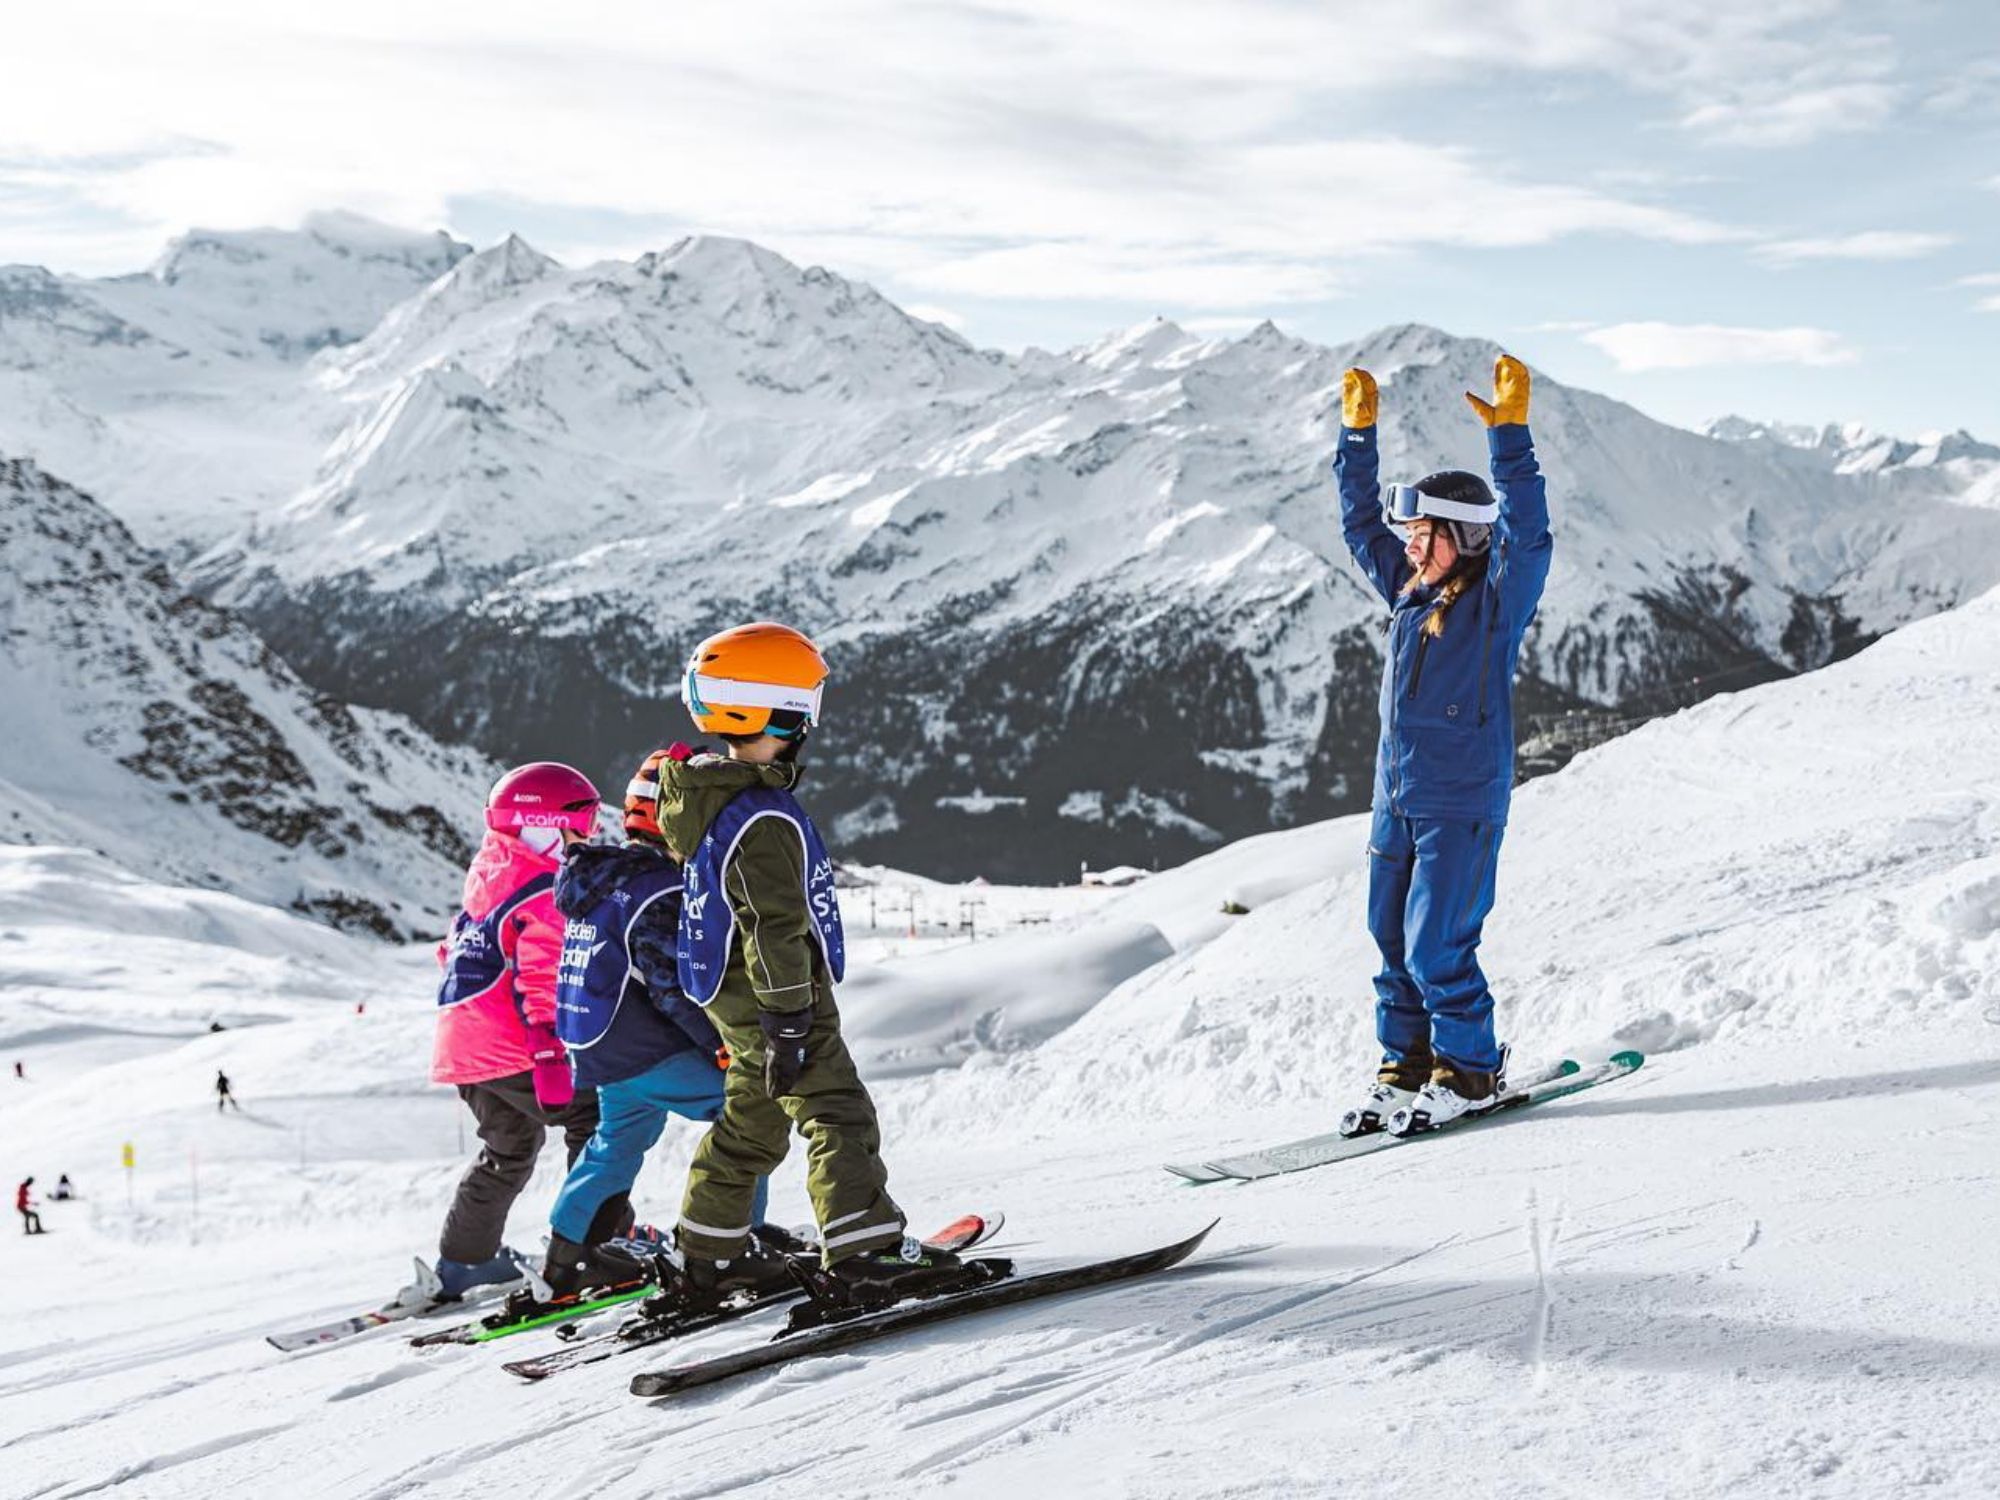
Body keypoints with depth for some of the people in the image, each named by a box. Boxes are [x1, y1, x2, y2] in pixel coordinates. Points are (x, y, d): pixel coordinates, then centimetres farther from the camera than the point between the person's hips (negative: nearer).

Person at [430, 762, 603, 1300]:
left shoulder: (485, 877, 16)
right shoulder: (543, 893, -14)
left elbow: (456, 950, 25)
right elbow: (540, 983, -22)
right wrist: (549, 1058, -26)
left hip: (462, 1044, 9)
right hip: (510, 1049, -9)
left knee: (510, 1147, 23)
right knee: (595, 1120, -2)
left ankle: (463, 1259, 28)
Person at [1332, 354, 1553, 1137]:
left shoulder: (1496, 601, -7)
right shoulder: (1409, 591, 11)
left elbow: (1527, 534, -23)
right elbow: (1360, 522, 20)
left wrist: (1509, 433, -28)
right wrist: (1358, 435, 16)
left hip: (1462, 806, -7)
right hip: (1396, 800, 7)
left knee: (1437, 946, -8)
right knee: (1393, 939, 10)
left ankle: (1470, 1071, 7)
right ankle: (1407, 1065, 21)